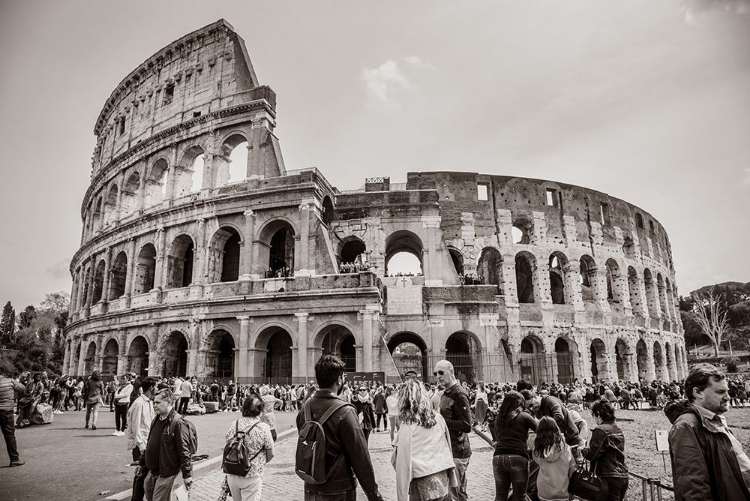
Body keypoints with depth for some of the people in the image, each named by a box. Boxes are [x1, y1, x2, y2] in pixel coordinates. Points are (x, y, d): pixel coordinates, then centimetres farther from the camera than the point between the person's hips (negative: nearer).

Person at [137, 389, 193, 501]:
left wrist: (187, 474, -21)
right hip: (153, 470, 8)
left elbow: (184, 451, -21)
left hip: (167, 472, -8)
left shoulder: (178, 423, -21)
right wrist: (141, 462, 22)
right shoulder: (156, 420, 7)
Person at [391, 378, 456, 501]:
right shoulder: (438, 417, 1)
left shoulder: (408, 425, -13)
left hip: (423, 482, -5)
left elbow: (403, 461, -13)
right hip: (442, 479, 5)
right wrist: (450, 477, 17)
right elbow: (447, 447, 7)